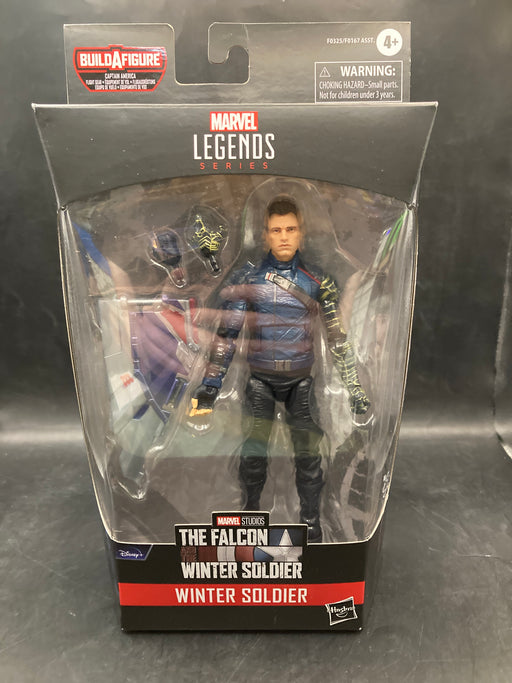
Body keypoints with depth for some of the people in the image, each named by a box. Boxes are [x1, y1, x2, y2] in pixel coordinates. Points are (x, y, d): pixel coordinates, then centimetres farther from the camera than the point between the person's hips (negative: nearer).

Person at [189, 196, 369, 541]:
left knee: (309, 453, 1)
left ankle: (311, 523, 22)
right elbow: (226, 336, -2)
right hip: (260, 379, 0)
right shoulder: (247, 279, -1)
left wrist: (356, 390, 2)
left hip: (301, 380, 1)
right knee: (253, 454, 0)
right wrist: (209, 388, -8)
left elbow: (338, 338, 4)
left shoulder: (319, 283, 1)